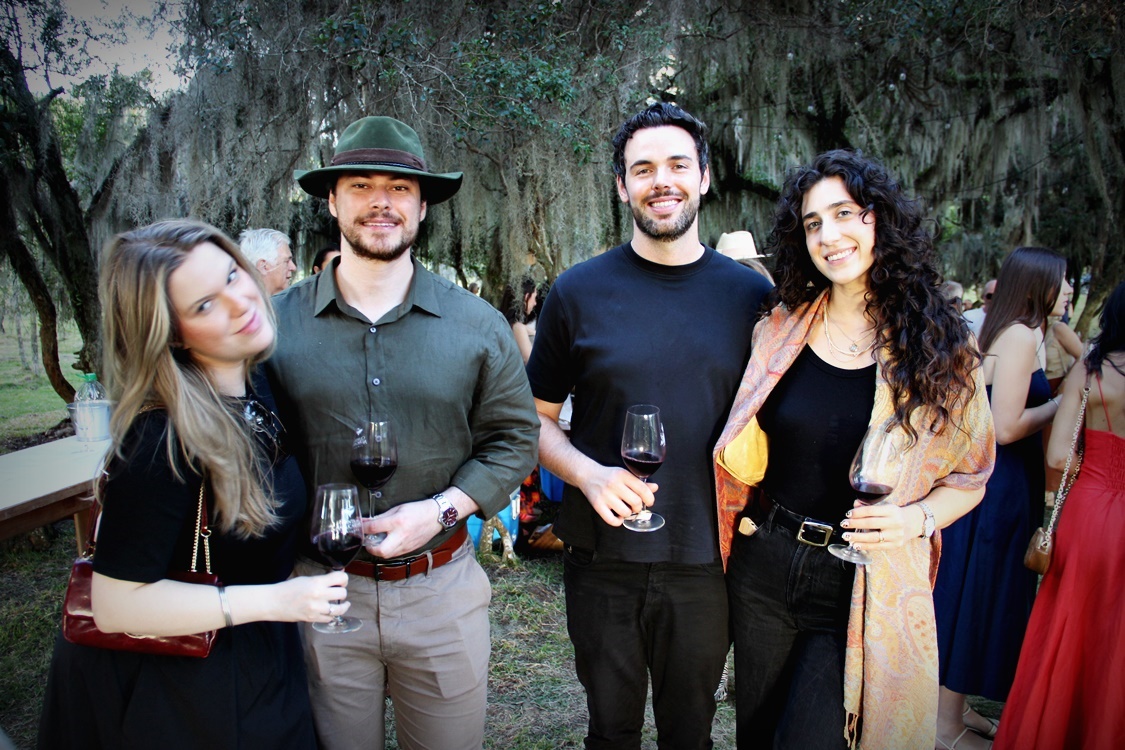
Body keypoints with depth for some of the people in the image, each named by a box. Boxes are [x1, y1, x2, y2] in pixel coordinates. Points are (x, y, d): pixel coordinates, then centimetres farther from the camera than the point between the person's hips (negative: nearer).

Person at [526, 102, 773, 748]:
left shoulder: (750, 294, -1)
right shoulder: (579, 291, -5)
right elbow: (538, 419, 2)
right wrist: (587, 473, -17)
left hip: (707, 560, 1)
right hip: (603, 558, 0)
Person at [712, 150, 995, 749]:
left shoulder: (941, 349, -6)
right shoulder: (780, 330, -1)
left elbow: (968, 478, 1)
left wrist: (917, 517, -17)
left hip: (862, 588, -2)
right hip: (764, 561, 3)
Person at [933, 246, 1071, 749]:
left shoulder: (1016, 333, 12)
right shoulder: (1021, 335, -17)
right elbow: (1006, 427, -22)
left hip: (1001, 482, 10)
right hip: (996, 485, -10)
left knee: (980, 598, 18)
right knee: (973, 599, 2)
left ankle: (955, 707, 34)